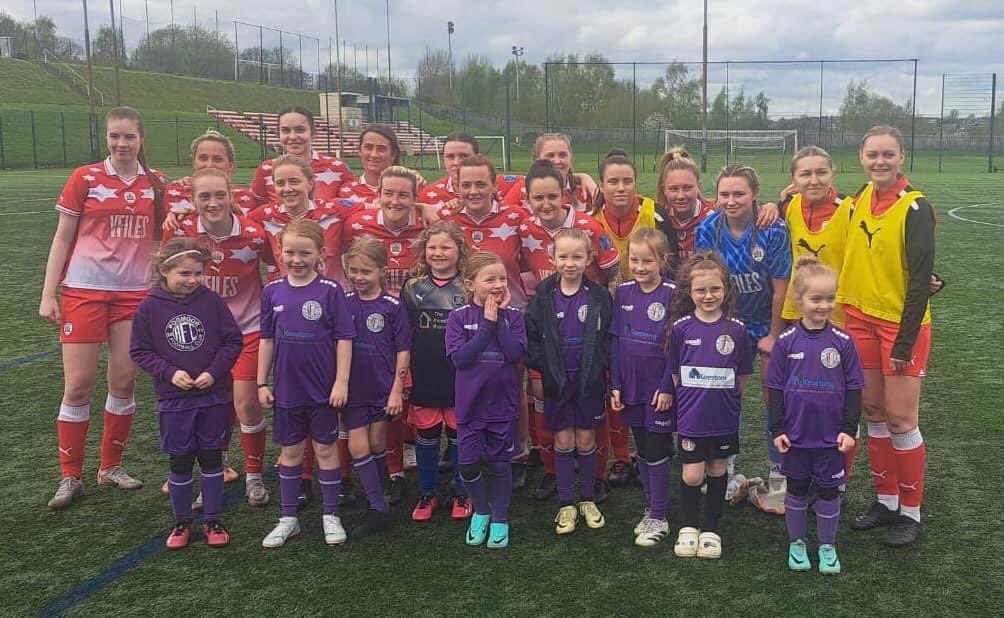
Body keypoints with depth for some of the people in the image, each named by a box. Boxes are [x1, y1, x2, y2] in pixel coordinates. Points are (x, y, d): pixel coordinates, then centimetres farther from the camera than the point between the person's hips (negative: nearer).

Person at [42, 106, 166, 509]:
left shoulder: (154, 184, 5)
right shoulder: (84, 179, -1)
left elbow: (160, 238, 14)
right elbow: (62, 238, 1)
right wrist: (48, 294, -4)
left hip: (135, 293, 2)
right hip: (84, 291, -2)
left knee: (124, 383, 6)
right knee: (78, 385, -2)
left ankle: (111, 467, 22)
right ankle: (70, 476, 11)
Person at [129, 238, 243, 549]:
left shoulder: (211, 300, -7)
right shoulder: (150, 306, -7)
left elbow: (233, 340, -2)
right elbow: (139, 350, -1)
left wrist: (214, 372, -13)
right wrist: (169, 372, -14)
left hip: (213, 396, 0)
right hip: (173, 399, 0)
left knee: (212, 458, 9)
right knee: (180, 462, 9)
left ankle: (213, 520, 23)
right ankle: (182, 522, 26)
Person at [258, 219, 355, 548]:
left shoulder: (330, 291, -9)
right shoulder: (272, 291, 0)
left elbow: (344, 338, -7)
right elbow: (267, 339, 7)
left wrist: (341, 381, -11)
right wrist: (262, 383, 7)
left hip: (323, 388, -3)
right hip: (286, 388, 3)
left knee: (326, 449, 9)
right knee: (290, 451, 14)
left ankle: (330, 515, 22)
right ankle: (288, 518, 25)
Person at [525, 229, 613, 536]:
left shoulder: (599, 296, -4)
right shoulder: (544, 294, -3)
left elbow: (609, 337, -1)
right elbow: (532, 334, -2)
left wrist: (601, 364, -12)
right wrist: (543, 365, -11)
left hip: (590, 380, 0)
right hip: (556, 380, 0)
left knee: (586, 441, 8)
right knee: (563, 442, 7)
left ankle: (588, 500, 24)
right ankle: (566, 504, 18)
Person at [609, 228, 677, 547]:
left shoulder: (672, 294, -12)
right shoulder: (623, 292, 2)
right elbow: (615, 340, 6)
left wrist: (668, 387, -14)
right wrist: (615, 385, 3)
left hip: (659, 388, -5)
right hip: (632, 387, 5)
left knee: (657, 452, 3)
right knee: (642, 450, 15)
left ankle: (659, 517, 16)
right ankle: (650, 509, 29)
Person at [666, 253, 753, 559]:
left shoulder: (736, 330, -8)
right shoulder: (681, 328, -8)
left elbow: (743, 376, 3)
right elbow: (674, 373, 3)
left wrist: (726, 400, 8)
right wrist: (692, 398, 5)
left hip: (725, 418, 1)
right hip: (691, 418, -1)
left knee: (718, 471, 13)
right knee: (691, 476, 1)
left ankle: (711, 530, 30)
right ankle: (689, 527, 25)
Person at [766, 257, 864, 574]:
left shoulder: (843, 342, -6)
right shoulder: (786, 341, -6)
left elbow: (853, 389, -1)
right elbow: (775, 389, -1)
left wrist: (849, 428, -5)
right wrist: (777, 429, -3)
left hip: (831, 436, 0)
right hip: (795, 434, 0)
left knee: (828, 491, 10)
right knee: (796, 489, 13)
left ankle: (828, 546, 28)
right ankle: (796, 544, 30)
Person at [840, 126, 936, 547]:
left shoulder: (915, 208, -14)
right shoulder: (861, 199, 5)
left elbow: (921, 279, -16)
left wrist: (905, 341, -17)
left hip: (901, 324, -6)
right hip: (862, 320, 6)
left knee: (900, 418, -2)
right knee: (873, 411, 11)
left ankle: (911, 512, 13)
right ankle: (886, 501, 25)